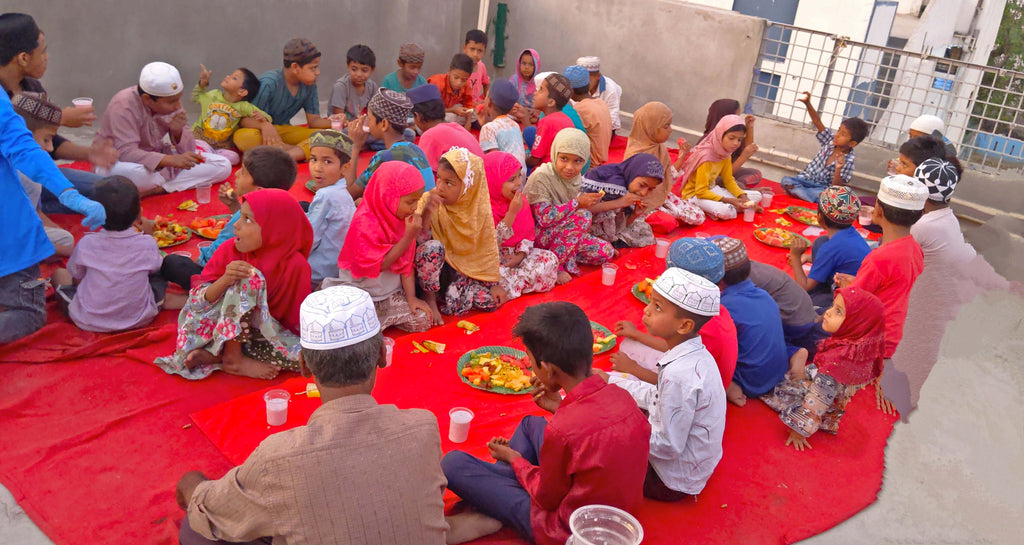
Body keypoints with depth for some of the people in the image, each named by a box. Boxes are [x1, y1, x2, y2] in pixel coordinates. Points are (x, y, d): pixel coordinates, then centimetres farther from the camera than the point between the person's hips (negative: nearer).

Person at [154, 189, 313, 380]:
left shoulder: (295, 265, -15)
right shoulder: (230, 250, -11)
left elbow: (298, 319, -7)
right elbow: (200, 299, -13)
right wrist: (225, 280, -30)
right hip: (219, 326, -1)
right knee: (249, 280, -28)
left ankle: (213, 355, -19)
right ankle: (233, 357, -19)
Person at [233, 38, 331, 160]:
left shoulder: (309, 85, -1)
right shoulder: (269, 83, -18)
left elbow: (313, 120, 1)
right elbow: (246, 119, -19)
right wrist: (264, 125, -41)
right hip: (263, 133, -4)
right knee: (243, 137, -40)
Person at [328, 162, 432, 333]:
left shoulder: (403, 218, 1)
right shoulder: (364, 222, -21)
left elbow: (407, 262, 2)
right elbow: (379, 265, -22)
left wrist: (411, 297, -6)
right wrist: (409, 237, -24)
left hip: (392, 292, 6)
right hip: (360, 295, -6)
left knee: (423, 321, -9)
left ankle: (384, 317, 13)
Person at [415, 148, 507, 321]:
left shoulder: (480, 208, -10)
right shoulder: (429, 201, -16)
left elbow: (488, 247, -1)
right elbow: (416, 240, -25)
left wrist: (494, 283, 0)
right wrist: (427, 212, -41)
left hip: (467, 267, 2)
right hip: (437, 265, -2)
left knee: (493, 300, -17)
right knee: (432, 247, -36)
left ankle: (452, 290, 4)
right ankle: (430, 297, -13)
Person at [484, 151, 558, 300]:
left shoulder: (521, 201, 2)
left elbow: (529, 232, 7)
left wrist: (520, 254, -12)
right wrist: (512, 213, -28)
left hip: (515, 254, 6)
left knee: (550, 259, -15)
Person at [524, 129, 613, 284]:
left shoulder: (575, 178, 3)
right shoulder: (540, 177, -21)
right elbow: (544, 218, -27)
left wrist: (590, 202, -4)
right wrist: (578, 203, -25)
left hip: (564, 234, 8)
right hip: (539, 235, -8)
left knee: (606, 252, -4)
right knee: (582, 215, -30)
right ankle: (556, 265, -21)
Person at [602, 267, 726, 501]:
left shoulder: (678, 375, -34)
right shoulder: (695, 354, -6)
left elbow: (668, 446, -27)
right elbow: (658, 398, 9)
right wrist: (610, 381, 9)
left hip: (673, 482, -9)